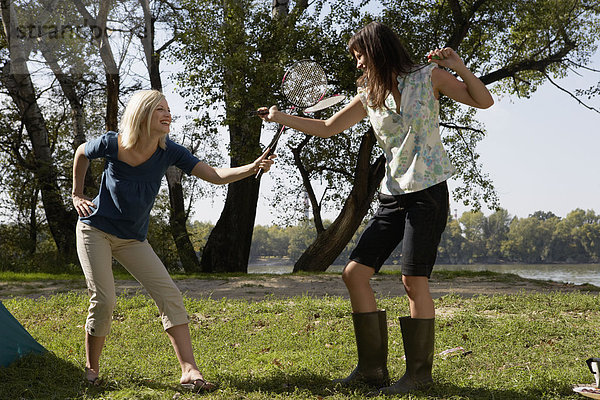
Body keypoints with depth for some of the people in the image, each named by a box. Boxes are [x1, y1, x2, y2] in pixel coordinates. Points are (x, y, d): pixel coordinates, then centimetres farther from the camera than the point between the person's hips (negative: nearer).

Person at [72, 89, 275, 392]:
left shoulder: (169, 152, -10)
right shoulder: (112, 144, -15)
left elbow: (216, 175, -19)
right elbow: (81, 153, 8)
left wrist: (253, 168, -34)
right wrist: (77, 195, 10)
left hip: (133, 239, 3)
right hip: (95, 230, -3)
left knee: (169, 295, -12)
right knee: (103, 299, -14)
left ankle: (189, 371, -15)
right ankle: (91, 370, 11)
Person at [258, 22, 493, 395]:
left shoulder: (427, 77, -1)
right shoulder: (369, 96, 13)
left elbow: (484, 101, 0)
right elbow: (328, 127, 19)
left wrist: (460, 67, -16)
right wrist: (282, 117, 14)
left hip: (428, 193, -6)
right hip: (393, 196, 6)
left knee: (414, 279, -10)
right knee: (355, 272, 0)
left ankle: (419, 373, 4)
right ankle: (372, 368, 6)